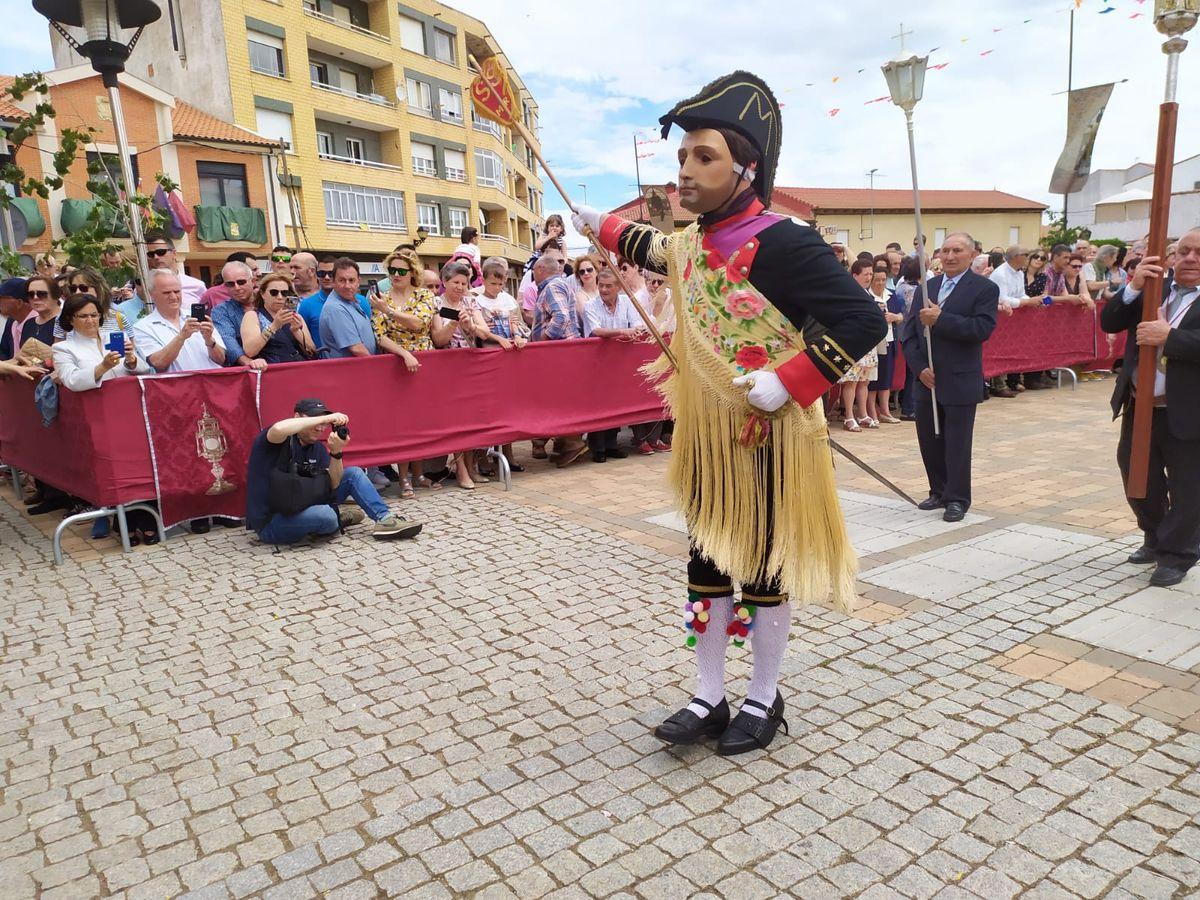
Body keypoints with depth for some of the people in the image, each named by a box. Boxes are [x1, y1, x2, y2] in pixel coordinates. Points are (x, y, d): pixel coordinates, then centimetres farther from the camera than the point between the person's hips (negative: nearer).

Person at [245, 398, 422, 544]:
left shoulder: (318, 447, 6)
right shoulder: (282, 441, -14)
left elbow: (333, 485, -4)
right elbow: (279, 429, -41)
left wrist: (336, 453, -21)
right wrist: (327, 417, -35)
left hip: (300, 508, 7)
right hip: (270, 523, -7)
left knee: (353, 473, 2)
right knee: (325, 515, -37)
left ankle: (385, 519, -10)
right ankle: (336, 519, 1)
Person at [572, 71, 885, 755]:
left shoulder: (782, 244, -19)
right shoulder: (692, 244, 4)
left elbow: (865, 319, -22)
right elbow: (658, 251, 30)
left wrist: (789, 381, -27)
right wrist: (603, 226, 37)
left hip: (770, 441, -7)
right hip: (708, 439, 7)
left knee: (766, 567, 8)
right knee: (707, 564, 13)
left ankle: (765, 699, 28)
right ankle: (710, 699, 28)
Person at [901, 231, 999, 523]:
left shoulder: (984, 289, -3)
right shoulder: (926, 288, 10)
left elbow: (982, 328, -19)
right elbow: (909, 332, 5)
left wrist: (940, 319, -23)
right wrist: (920, 367, -7)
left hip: (960, 382, -5)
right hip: (926, 379, 5)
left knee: (957, 442, 1)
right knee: (928, 439, 12)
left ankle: (957, 499, 14)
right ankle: (939, 492, 27)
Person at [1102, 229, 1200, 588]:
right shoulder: (1153, 286, 6)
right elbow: (1109, 323, -3)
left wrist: (1169, 336, -27)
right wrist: (1133, 287, -16)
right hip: (1139, 407, 5)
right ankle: (1155, 538, 38)